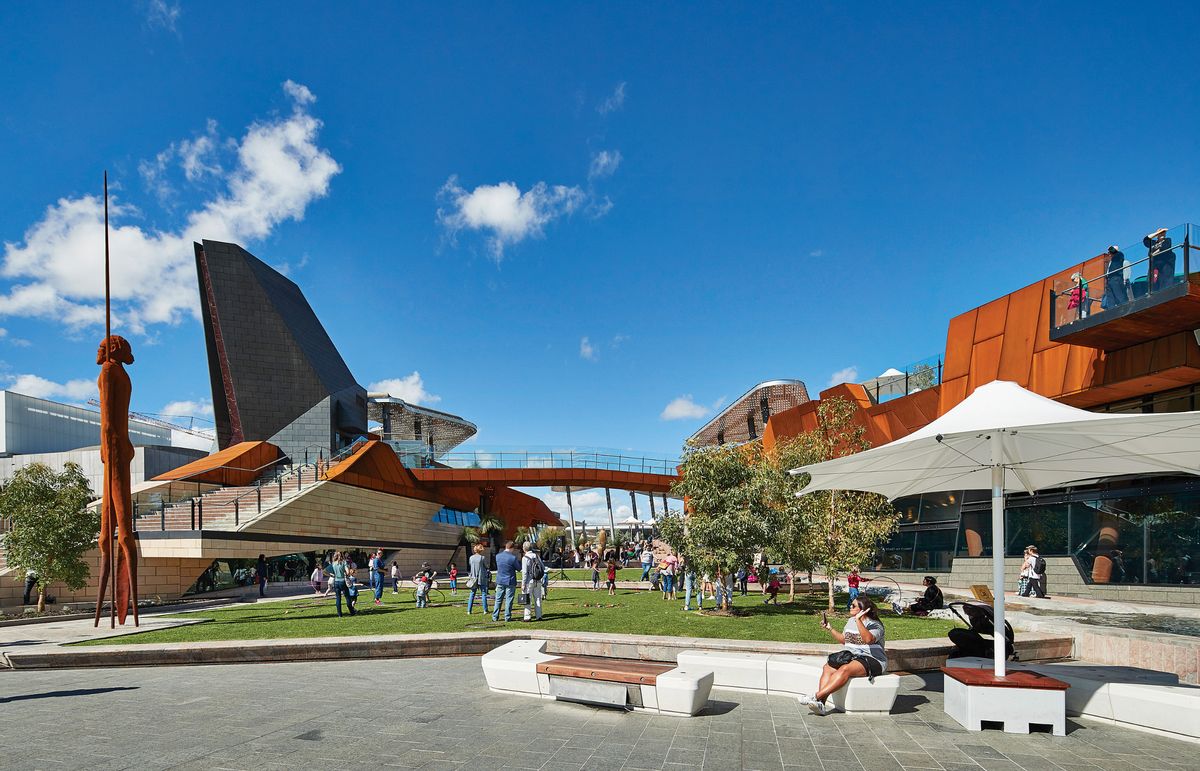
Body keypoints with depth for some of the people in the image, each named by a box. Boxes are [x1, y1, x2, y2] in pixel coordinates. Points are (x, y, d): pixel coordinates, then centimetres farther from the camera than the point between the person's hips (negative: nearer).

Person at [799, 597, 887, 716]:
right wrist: (830, 629, 15)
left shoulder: (875, 625, -8)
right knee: (827, 667, -19)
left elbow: (868, 639, -30)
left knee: (845, 669, -34)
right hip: (851, 656, 8)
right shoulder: (851, 621, 16)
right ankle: (820, 703, -33)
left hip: (872, 660, -8)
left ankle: (817, 696, -39)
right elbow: (844, 640, 26)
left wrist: (859, 620, -33)